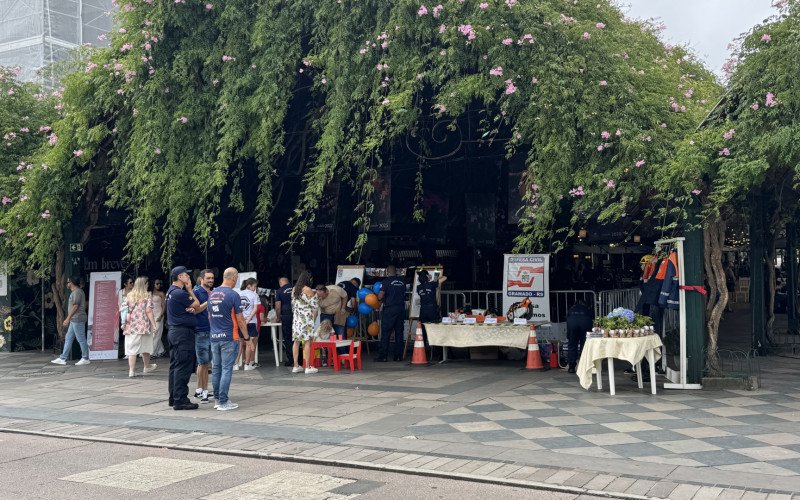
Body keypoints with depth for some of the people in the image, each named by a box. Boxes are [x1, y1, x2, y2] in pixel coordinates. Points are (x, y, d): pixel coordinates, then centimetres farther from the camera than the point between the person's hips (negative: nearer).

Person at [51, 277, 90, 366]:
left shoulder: (77, 292, -14)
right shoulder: (74, 292, 18)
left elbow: (75, 306, -19)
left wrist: (68, 318, -18)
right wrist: (69, 319, 22)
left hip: (77, 320, -11)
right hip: (74, 320, 11)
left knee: (81, 339, -5)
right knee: (68, 339, 10)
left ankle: (85, 359, 1)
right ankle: (63, 358, 12)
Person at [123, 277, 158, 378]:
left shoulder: (129, 296, 7)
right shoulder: (147, 296, -4)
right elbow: (148, 311, -11)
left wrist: (124, 323, 17)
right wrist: (154, 324, -10)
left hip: (131, 326, 3)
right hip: (144, 326, -2)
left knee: (131, 349, 2)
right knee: (145, 348, 15)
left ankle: (131, 371, -4)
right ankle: (147, 367, 31)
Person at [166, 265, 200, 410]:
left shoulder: (171, 291, 16)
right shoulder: (179, 293, -17)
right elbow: (197, 304, -6)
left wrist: (190, 308, -7)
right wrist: (189, 289, 3)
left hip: (174, 331, 11)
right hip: (183, 332, -11)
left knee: (175, 366, 13)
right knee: (183, 367, -9)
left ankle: (174, 398, 19)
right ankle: (180, 400, -8)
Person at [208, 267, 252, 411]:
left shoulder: (212, 294, 8)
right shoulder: (233, 295, -11)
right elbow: (240, 319, -9)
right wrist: (247, 337, 0)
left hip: (214, 337, 7)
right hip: (229, 337, -6)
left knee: (216, 369, 11)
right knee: (226, 369, -4)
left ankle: (217, 400, 17)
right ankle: (223, 402, -3)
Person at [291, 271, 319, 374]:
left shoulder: (294, 289, 10)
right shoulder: (308, 289, -11)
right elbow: (314, 305, -6)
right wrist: (315, 295, 10)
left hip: (296, 318, 7)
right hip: (306, 318, -7)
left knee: (296, 341, 8)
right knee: (307, 342, -4)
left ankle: (296, 366, 10)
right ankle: (308, 367, -4)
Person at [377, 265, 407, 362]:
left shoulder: (386, 281, -6)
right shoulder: (402, 282, 9)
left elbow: (380, 296, -11)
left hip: (389, 309, -5)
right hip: (401, 308, 5)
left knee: (385, 333, -1)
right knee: (399, 333, 9)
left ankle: (383, 356, -2)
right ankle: (398, 356, 11)